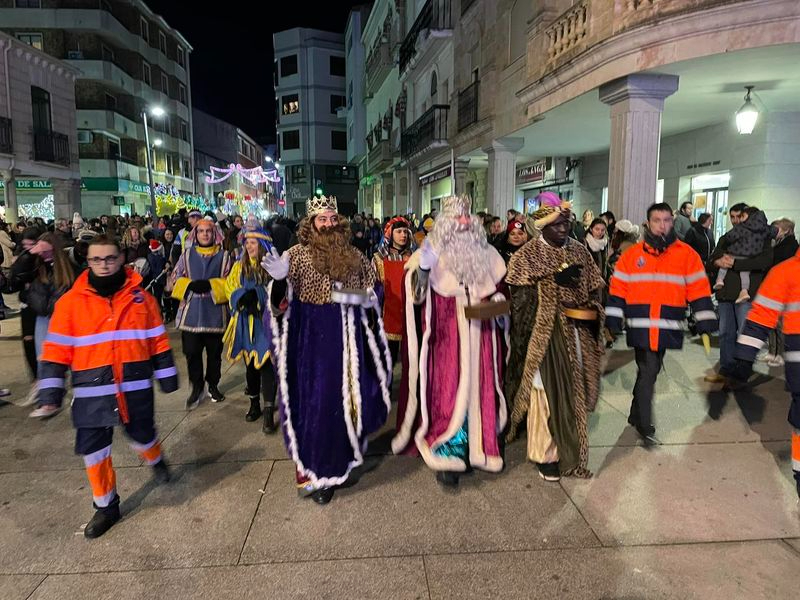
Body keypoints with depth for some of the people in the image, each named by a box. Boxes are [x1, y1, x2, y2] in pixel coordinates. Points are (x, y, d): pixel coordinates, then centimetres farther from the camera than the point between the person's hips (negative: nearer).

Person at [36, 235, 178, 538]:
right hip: (92, 390, 0)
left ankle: (156, 461, 48)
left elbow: (158, 340, 5)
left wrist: (167, 377, 7)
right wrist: (50, 392, -5)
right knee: (92, 448, 6)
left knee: (142, 435, 12)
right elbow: (56, 350, -1)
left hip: (136, 386, 0)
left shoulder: (140, 297, 1)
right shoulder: (71, 301, -2)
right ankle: (106, 506, 27)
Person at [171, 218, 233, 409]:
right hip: (191, 312, 1)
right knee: (192, 352, 1)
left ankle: (213, 385, 27)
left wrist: (210, 285, -16)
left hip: (215, 312, 0)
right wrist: (190, 285, -14)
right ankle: (197, 387, 18)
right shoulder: (187, 255, 8)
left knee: (214, 352, 10)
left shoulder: (223, 256, 4)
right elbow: (176, 279, 5)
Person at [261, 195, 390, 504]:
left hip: (350, 338, 4)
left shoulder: (355, 256, 9)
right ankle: (313, 471, 17)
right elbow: (281, 304, -9)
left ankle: (342, 459, 32)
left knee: (349, 397, 10)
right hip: (313, 338, -4)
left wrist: (357, 297, -4)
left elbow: (371, 297, 17)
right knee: (316, 402, 0)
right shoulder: (298, 254, -1)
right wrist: (280, 279, -27)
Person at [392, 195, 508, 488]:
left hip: (479, 336, 4)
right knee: (447, 390, -6)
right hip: (445, 334, -4)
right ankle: (446, 455, 3)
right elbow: (416, 296, -10)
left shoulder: (486, 254, 11)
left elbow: (496, 290, 21)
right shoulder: (432, 252, -2)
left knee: (479, 388, 9)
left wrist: (496, 303, 0)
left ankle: (478, 445, 25)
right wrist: (423, 268, -27)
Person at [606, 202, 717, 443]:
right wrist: (613, 321, -1)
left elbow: (698, 290, 4)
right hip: (640, 326, -2)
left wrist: (705, 322, -1)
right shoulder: (632, 254, 3)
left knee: (649, 371, 15)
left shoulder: (686, 254, 4)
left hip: (667, 328, 2)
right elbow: (617, 289, 4)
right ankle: (644, 424, 7)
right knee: (648, 372, -5)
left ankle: (637, 415, 33)